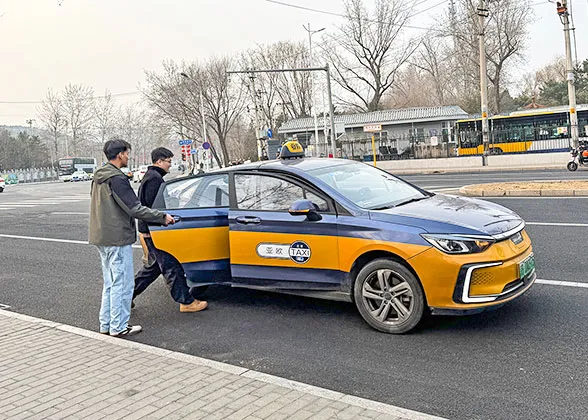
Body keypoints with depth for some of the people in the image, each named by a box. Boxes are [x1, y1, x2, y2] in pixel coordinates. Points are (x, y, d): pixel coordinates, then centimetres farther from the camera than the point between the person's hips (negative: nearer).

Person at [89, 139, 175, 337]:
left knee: (110, 283, 17)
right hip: (117, 239, -10)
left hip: (102, 237, 10)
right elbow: (135, 208, -21)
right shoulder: (117, 178, -17)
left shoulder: (98, 178, 13)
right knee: (122, 284, -1)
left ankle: (106, 324, 23)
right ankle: (119, 326, 7)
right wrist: (162, 217, -15)